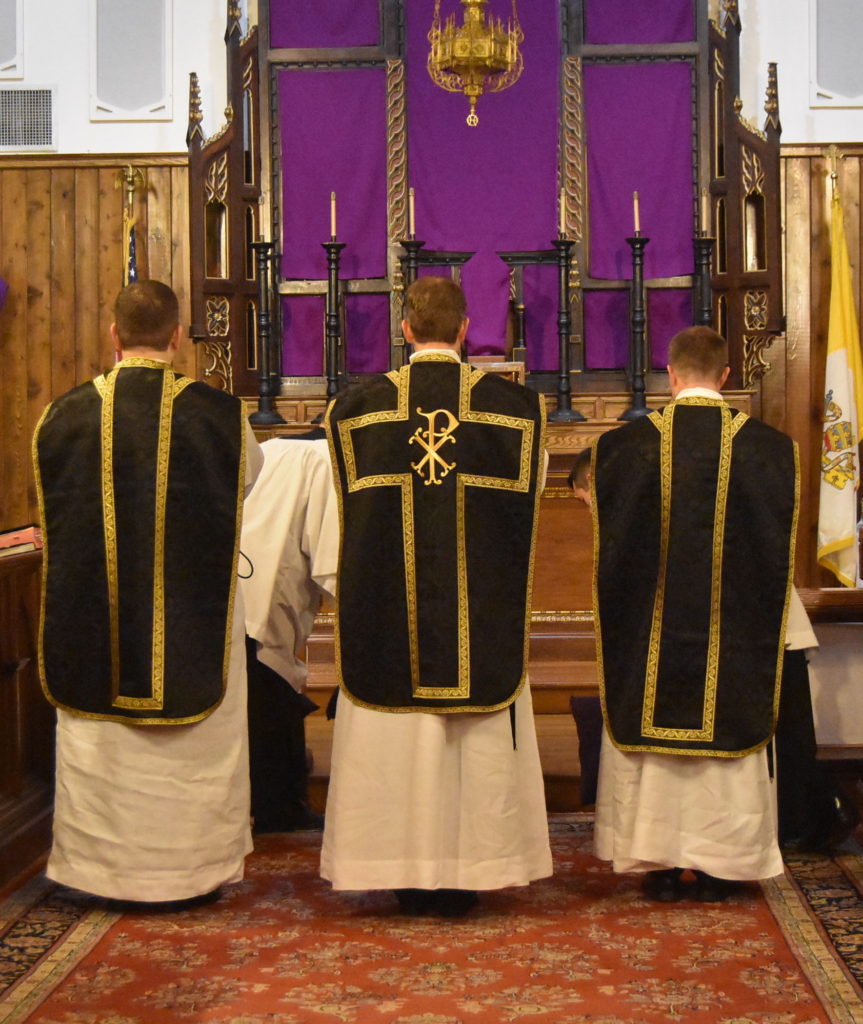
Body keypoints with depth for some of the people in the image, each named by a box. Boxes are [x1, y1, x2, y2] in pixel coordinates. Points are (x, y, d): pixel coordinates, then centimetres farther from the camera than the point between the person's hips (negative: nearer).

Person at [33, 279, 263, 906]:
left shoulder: (66, 415, -6)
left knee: (100, 745, 14)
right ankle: (192, 864, 22)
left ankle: (107, 864, 23)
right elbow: (250, 473, 10)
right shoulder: (218, 413, -11)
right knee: (196, 747, 13)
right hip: (193, 618, -1)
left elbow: (53, 506, 9)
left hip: (92, 618, 2)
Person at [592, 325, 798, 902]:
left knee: (653, 728, 10)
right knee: (727, 735, 10)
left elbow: (608, 538, 2)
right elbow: (781, 544, 4)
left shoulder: (627, 445, -8)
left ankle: (661, 865, 14)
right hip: (734, 633, 0)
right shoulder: (770, 448, -5)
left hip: (650, 632, 0)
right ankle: (716, 867, 15)